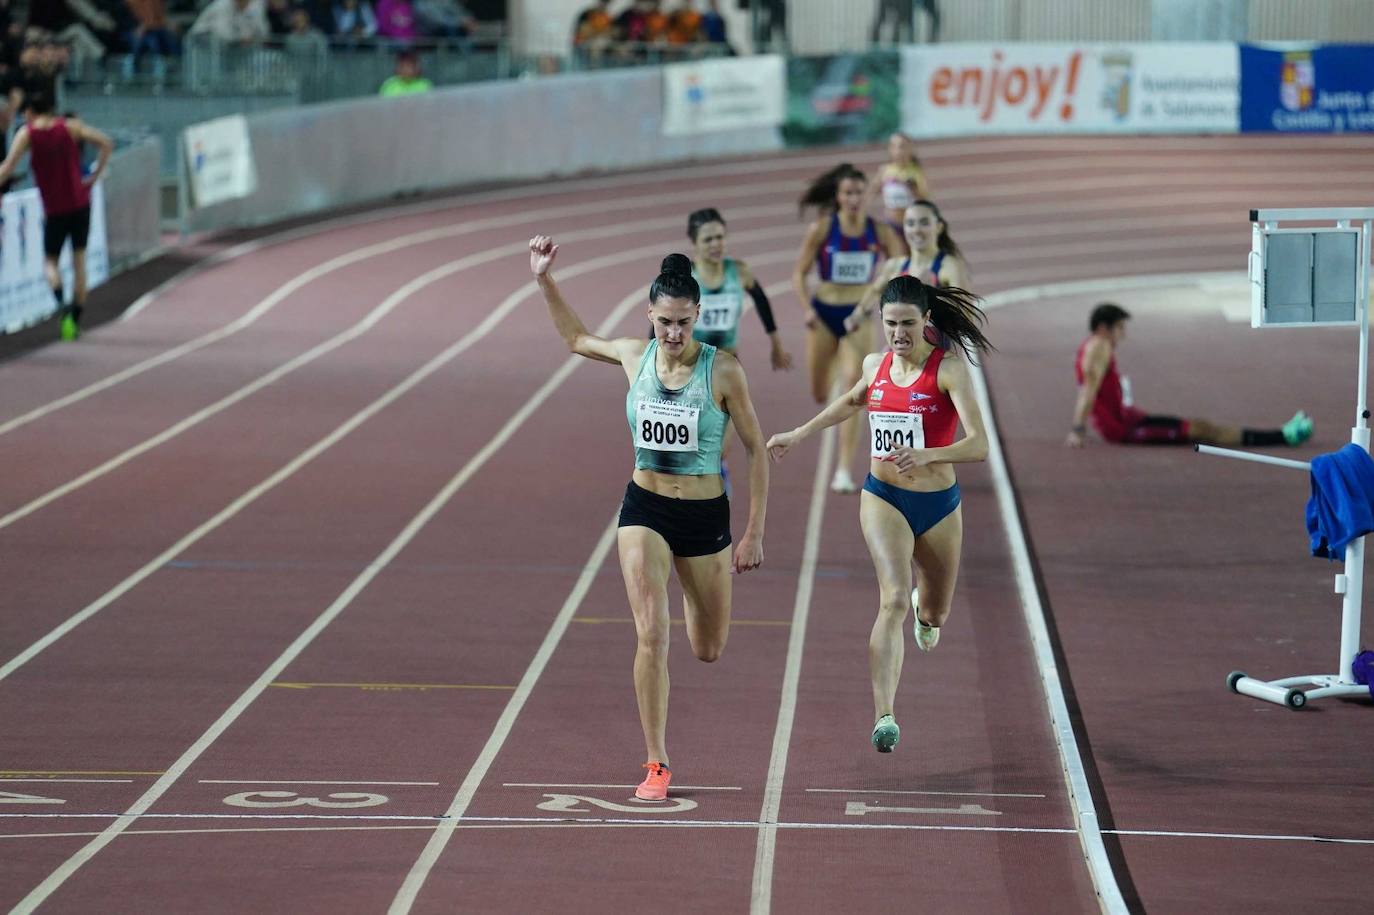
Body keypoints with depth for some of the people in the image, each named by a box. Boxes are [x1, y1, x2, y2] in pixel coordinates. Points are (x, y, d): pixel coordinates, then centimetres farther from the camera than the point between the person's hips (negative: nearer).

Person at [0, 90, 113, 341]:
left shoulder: (27, 134, -5)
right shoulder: (70, 127, 1)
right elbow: (106, 144, -3)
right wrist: (96, 176, 3)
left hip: (55, 210, -2)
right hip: (80, 203, 2)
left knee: (50, 261, 10)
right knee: (79, 262, 13)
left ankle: (61, 304, -20)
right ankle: (75, 321, 11)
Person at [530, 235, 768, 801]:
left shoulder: (722, 370, -13)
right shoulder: (634, 356, -4)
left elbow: (757, 452, -6)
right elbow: (575, 337, 18)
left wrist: (754, 534, -7)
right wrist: (544, 279, 8)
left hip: (705, 514, -1)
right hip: (644, 509, 1)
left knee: (709, 651, 14)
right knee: (651, 636, -15)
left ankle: (694, 586, 52)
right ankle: (657, 765, -7)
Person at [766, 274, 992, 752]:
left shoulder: (949, 368, -15)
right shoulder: (876, 365, -1)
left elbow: (978, 444, -25)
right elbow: (853, 400, 26)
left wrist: (924, 455, -40)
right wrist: (798, 434, 27)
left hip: (939, 504, -1)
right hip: (883, 497, 1)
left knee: (934, 615, 19)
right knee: (894, 599, -22)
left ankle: (925, 607, 60)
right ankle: (885, 717, -31)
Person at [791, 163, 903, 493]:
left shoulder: (880, 232, -3)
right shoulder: (821, 230, -6)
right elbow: (799, 273, -1)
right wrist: (807, 308, -16)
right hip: (824, 314, 0)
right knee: (820, 394, 9)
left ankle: (844, 471, -13)